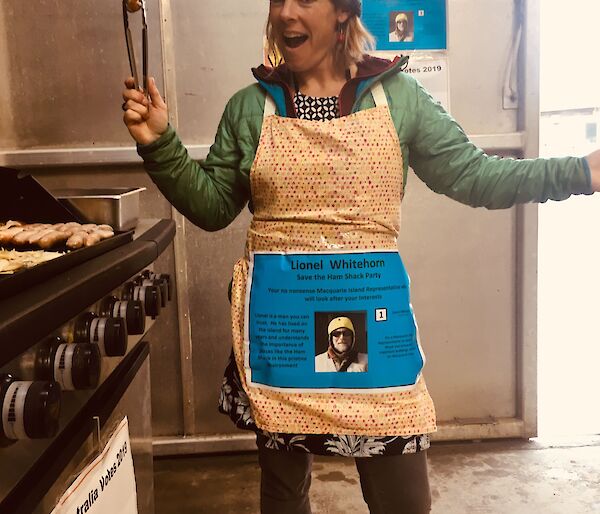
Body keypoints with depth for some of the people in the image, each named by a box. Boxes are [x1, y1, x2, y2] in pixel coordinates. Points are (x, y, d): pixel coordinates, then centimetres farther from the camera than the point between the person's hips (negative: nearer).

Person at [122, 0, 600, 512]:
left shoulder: (398, 96, 2)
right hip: (280, 321, 1)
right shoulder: (250, 107, 5)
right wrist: (160, 143, -4)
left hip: (371, 315, 0)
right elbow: (211, 206, 8)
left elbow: (470, 176, 4)